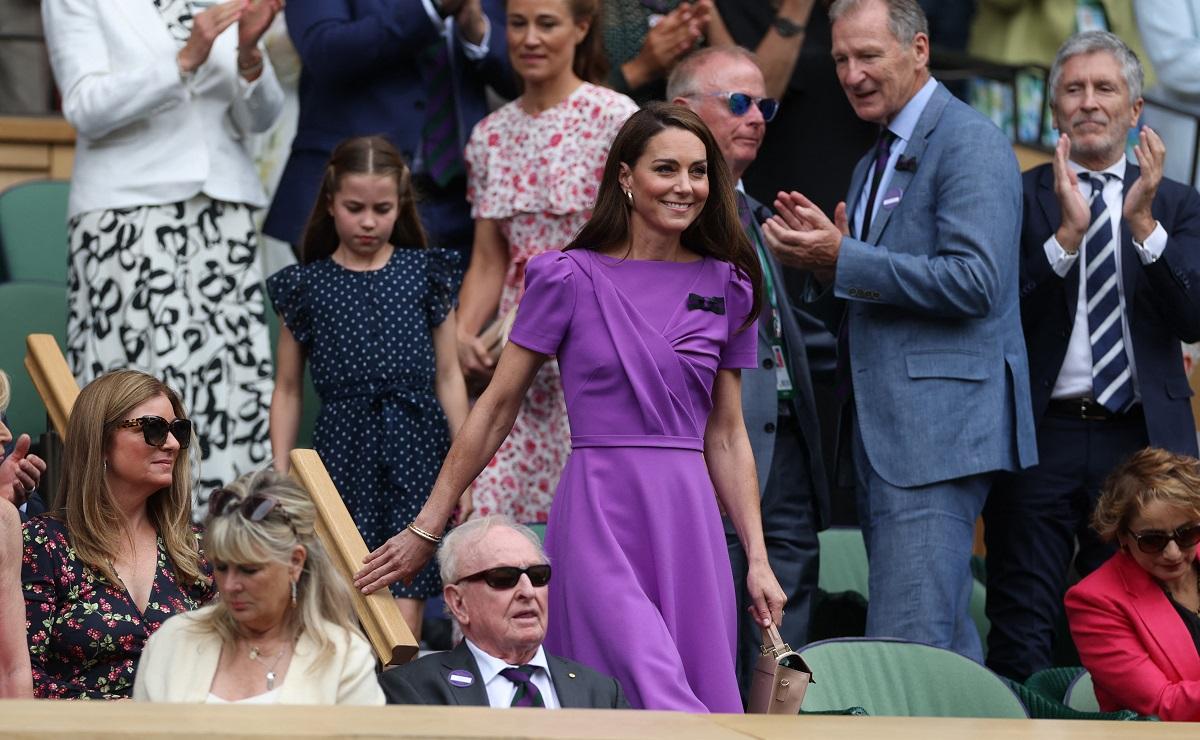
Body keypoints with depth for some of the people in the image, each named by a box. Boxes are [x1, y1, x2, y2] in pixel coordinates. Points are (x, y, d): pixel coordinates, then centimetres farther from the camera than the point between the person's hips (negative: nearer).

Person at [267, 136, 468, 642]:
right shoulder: (306, 285, 7)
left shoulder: (424, 273, 9)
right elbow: (288, 390, 11)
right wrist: (279, 476, 6)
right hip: (344, 448, 0)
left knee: (404, 616, -7)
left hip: (416, 448, 0)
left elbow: (448, 375, 11)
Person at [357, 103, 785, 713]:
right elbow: (494, 410, 3)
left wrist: (758, 560, 7)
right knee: (656, 709, -18)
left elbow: (726, 437, 15)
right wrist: (425, 530, 3)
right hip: (598, 518, -4)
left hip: (689, 522, 5)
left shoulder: (727, 288, 11)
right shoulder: (570, 278, -1)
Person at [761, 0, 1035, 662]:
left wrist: (844, 260, -16)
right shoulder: (873, 164, 22)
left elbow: (974, 281, -19)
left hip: (936, 429, -10)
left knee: (906, 648, -16)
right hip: (882, 434, 10)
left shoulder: (970, 143, -7)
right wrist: (823, 259, 2)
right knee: (946, 646, 10)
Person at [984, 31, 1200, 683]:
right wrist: (1067, 233, -17)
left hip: (1139, 439, 2)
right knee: (1022, 627, -3)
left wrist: (1144, 225, -14)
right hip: (1041, 434, -2)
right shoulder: (1019, 197, 6)